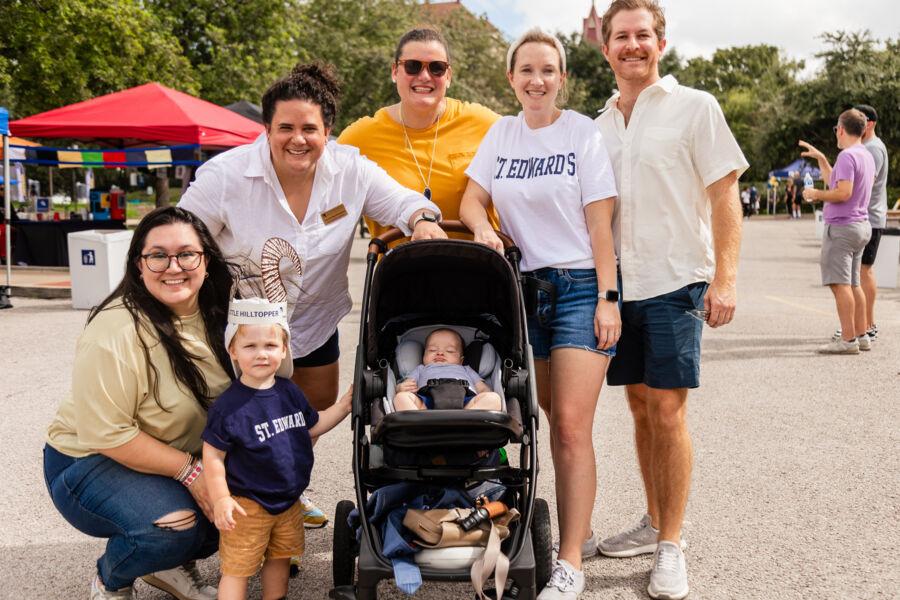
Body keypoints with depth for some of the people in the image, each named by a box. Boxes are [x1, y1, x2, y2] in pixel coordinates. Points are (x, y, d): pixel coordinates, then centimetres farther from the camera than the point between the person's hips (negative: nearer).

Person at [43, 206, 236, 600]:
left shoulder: (217, 313, -6)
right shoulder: (115, 334, -27)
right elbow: (107, 434, -26)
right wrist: (189, 471, -25)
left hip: (185, 456, 7)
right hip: (90, 460, -6)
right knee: (175, 527, -31)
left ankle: (172, 565, 14)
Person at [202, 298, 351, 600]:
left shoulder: (290, 392, -1)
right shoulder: (229, 405, -20)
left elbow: (312, 426, 15)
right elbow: (213, 454, -16)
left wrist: (344, 405, 5)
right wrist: (221, 499, -20)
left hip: (288, 501, 6)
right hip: (247, 505, -6)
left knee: (280, 559, 23)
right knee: (237, 569, 3)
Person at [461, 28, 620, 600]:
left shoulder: (585, 133, -2)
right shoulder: (501, 133, 11)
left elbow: (599, 223, -6)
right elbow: (473, 199, 9)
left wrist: (607, 298, -12)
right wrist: (482, 226, -14)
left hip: (580, 286, -4)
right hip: (525, 287, 4)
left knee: (571, 424, -11)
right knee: (553, 419, 8)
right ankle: (578, 524, 27)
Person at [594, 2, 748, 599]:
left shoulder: (695, 107, -1)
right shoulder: (599, 126, 13)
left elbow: (725, 195, -5)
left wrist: (725, 278, -13)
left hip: (675, 281, -5)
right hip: (618, 283, 5)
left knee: (667, 409, -6)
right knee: (640, 405, 12)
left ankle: (671, 546, 6)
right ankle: (654, 523, 26)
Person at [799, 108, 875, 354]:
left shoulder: (847, 156, -14)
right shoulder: (866, 156, 17)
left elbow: (843, 193, -23)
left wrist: (816, 194, -9)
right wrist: (820, 158, 32)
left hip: (842, 227, -10)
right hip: (861, 226, 10)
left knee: (840, 283, -10)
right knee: (853, 283, 14)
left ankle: (848, 339, -11)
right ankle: (861, 336, 18)